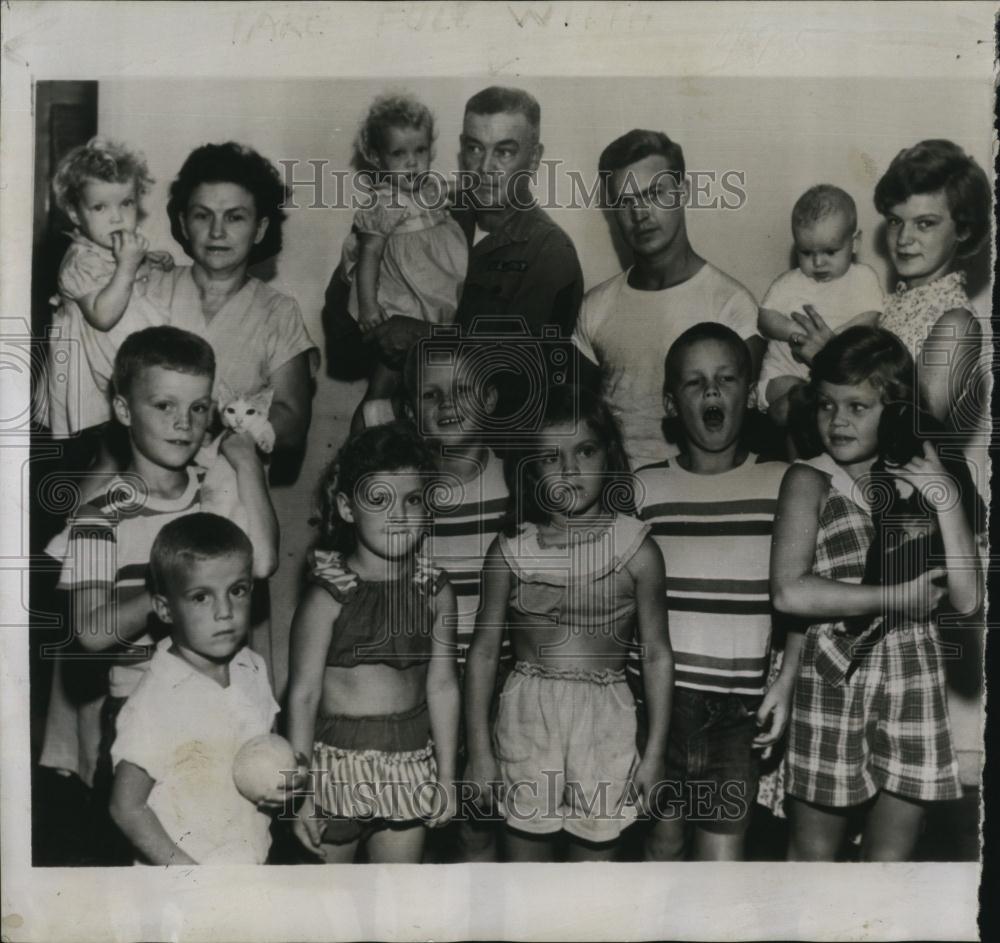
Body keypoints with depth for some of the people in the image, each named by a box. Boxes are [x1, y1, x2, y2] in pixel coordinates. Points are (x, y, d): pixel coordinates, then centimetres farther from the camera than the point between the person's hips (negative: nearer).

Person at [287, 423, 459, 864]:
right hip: (338, 764, -3)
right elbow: (303, 695, -11)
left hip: (411, 765, 4)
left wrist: (446, 775, 7)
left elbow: (442, 685, 4)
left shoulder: (436, 591, -2)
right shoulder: (327, 597, -14)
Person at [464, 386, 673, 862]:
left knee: (595, 852, 11)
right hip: (527, 715, 1)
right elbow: (483, 650, 2)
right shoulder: (510, 550, -3)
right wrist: (479, 749, 1)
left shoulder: (636, 549, -5)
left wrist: (655, 752, 1)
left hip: (605, 721, 0)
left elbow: (656, 655, 0)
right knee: (525, 854, 9)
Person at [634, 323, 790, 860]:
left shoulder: (783, 485, 2)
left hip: (739, 707, -1)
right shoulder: (643, 489, 2)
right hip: (655, 698, 1)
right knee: (663, 842, 11)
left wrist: (787, 680, -4)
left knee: (723, 861, -2)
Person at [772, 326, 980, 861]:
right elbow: (788, 592, -17)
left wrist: (947, 500, -5)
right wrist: (898, 598, -12)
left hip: (913, 684, 3)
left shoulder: (919, 484, 8)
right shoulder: (810, 481, -2)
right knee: (813, 853, 8)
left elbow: (967, 599, 2)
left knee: (891, 857, 11)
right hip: (832, 681, -3)